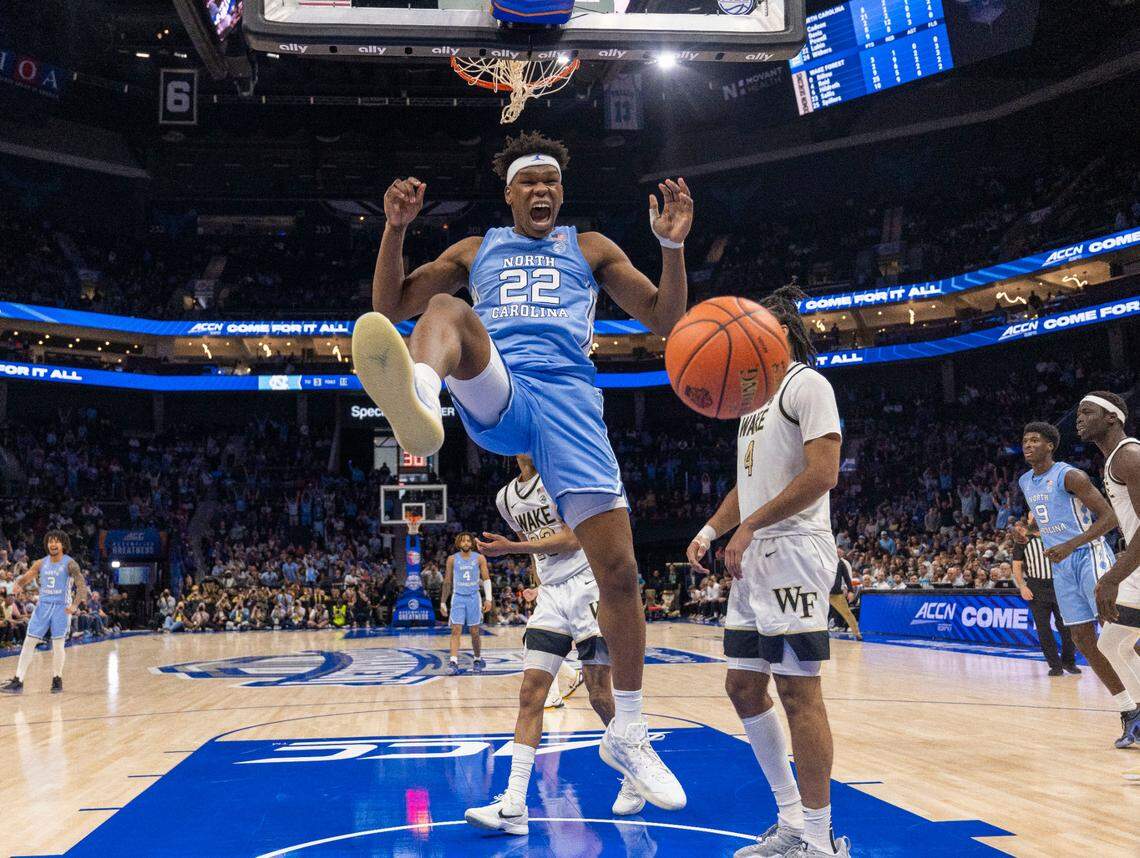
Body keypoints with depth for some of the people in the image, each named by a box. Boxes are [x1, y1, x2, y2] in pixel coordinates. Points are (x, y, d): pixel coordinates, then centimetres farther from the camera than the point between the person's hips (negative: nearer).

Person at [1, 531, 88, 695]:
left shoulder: (69, 564, -8)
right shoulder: (41, 563, 6)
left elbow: (81, 584, -18)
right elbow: (24, 578, 12)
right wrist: (18, 585, -14)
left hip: (61, 607, -4)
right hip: (43, 606, 4)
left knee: (58, 645, -1)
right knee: (29, 642, -2)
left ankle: (57, 679, 16)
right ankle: (18, 681, 0)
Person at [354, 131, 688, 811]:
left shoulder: (591, 248, 23)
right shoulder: (475, 251, 24)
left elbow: (666, 320, 16)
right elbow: (388, 309, 16)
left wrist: (673, 247, -1)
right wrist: (397, 228, 1)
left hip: (569, 396, 0)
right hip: (493, 394, 0)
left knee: (619, 567, -10)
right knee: (446, 308, -31)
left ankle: (628, 734, 7)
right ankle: (420, 406, -68)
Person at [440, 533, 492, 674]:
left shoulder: (479, 558, 1)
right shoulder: (452, 559, 3)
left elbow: (486, 579, 0)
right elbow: (447, 582, 9)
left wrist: (488, 599, -11)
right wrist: (443, 602, 8)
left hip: (474, 598, 0)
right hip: (458, 598, 0)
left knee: (474, 632, 6)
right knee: (456, 631, -10)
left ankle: (478, 660, 23)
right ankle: (453, 662, -17)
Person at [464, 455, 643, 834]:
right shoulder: (505, 497, 14)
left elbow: (572, 539, -15)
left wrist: (510, 548, -18)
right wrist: (541, 586, 15)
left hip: (587, 586, -6)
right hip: (550, 594, 6)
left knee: (599, 694, -2)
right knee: (530, 692, -6)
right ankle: (514, 806, -10)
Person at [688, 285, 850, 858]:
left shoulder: (805, 385, -6)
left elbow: (822, 474, -18)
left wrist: (749, 527, -19)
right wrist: (711, 530, 10)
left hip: (792, 552, -10)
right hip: (753, 559, 10)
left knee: (797, 691, -8)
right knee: (743, 686, 10)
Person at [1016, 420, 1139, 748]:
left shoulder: (1070, 475, -12)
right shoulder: (1025, 482, 13)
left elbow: (1109, 516, -16)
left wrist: (1071, 545, -25)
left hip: (1089, 557, -8)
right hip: (1061, 566, 8)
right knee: (1084, 642, 3)